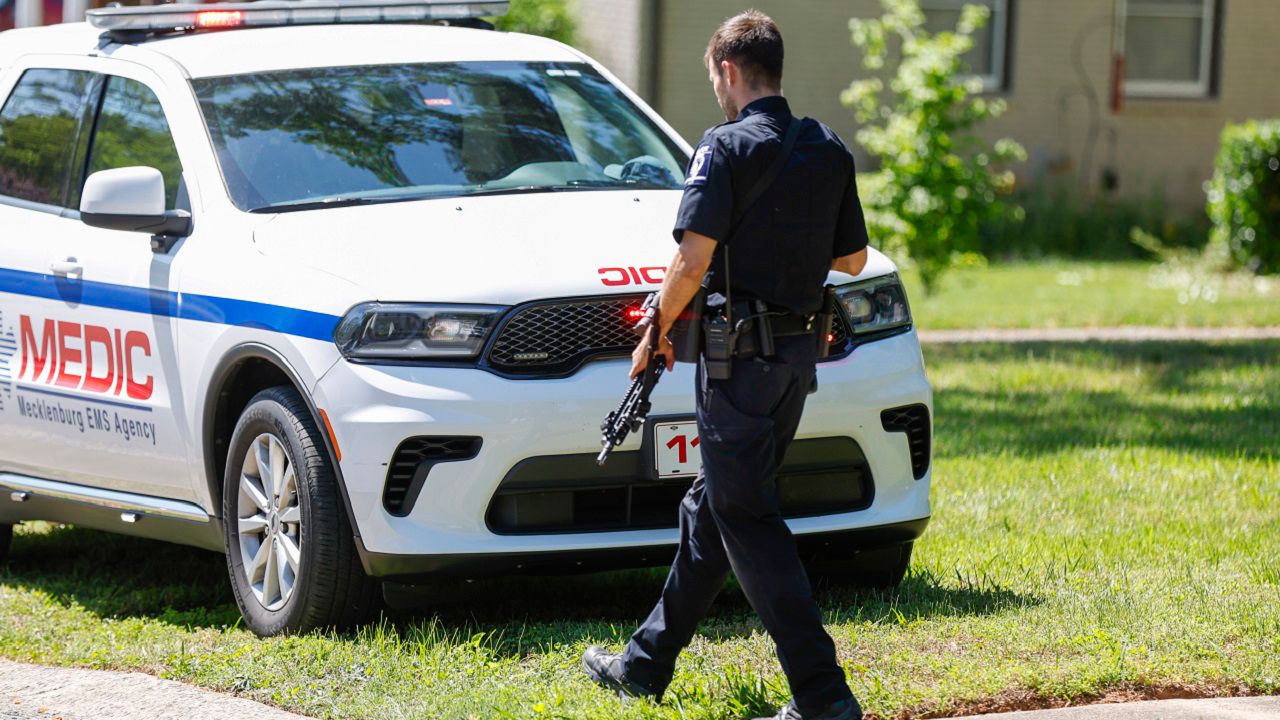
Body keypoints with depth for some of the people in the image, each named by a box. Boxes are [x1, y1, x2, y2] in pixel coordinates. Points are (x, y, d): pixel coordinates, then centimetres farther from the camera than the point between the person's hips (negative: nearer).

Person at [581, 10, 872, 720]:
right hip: (799, 348, 8)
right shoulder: (828, 150, 8)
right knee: (711, 503, 18)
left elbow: (693, 263, -19)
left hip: (740, 354, -8)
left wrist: (657, 332, -5)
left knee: (746, 517, -4)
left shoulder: (727, 149, -14)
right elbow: (852, 258, 14)